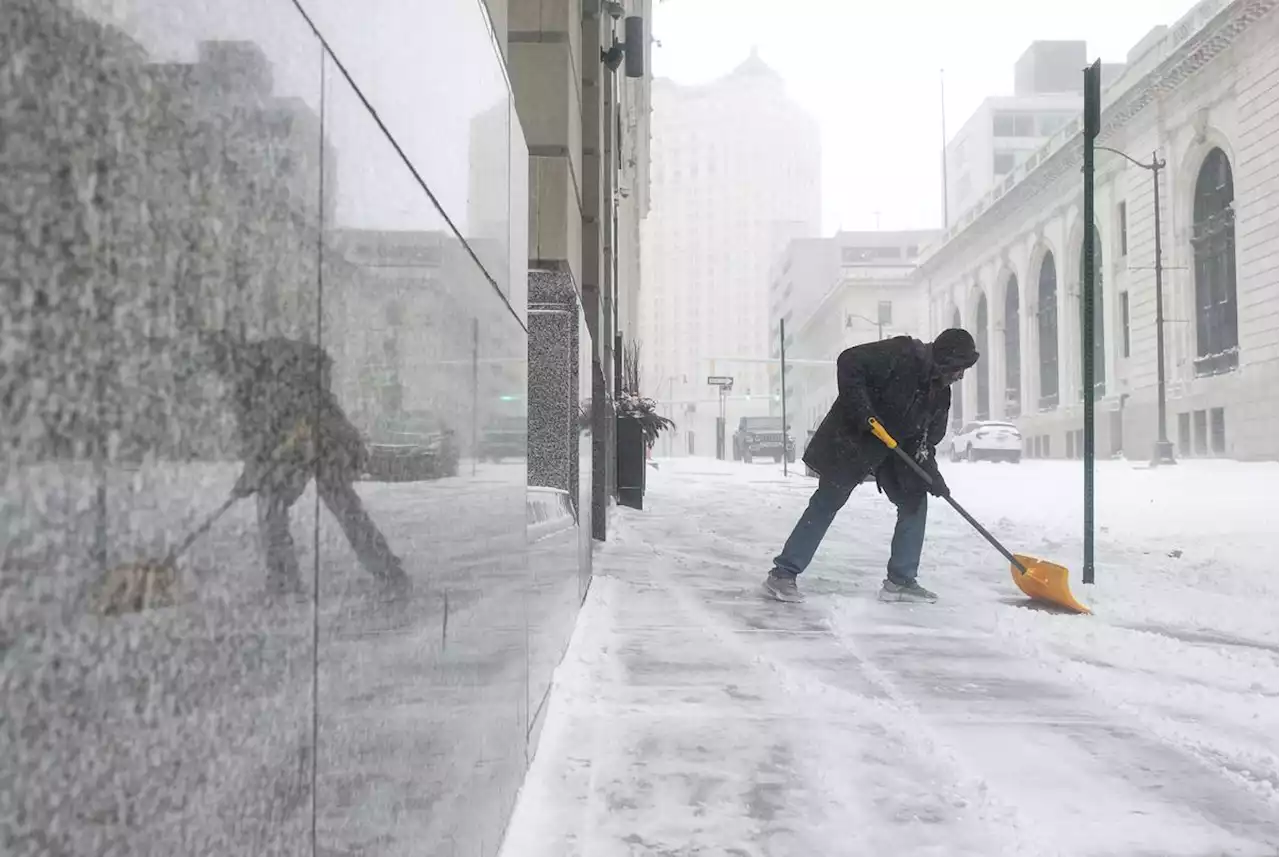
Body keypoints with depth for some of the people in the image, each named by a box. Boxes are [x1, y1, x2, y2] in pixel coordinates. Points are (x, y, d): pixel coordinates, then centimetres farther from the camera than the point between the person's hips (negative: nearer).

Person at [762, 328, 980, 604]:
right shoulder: (901, 355, -21)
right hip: (851, 440, -8)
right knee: (826, 503, -7)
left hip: (894, 451, 8)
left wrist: (932, 473, -10)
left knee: (915, 502, 2)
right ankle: (782, 574, -2)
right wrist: (862, 412, -29)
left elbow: (927, 438, 6)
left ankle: (900, 581, 11)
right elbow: (849, 363, -25)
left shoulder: (940, 393, 3)